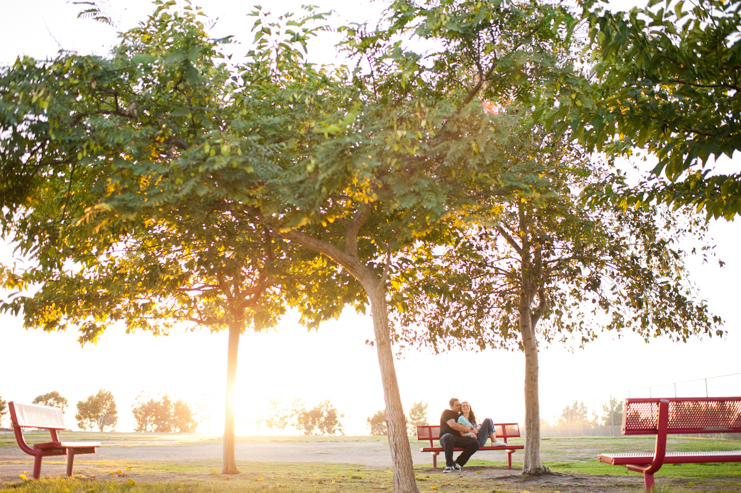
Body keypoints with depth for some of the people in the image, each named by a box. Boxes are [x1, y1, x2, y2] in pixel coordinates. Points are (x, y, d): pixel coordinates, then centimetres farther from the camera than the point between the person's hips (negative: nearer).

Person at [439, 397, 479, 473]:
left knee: (475, 443, -20)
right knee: (448, 437, -45)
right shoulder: (447, 412, 6)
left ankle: (458, 463, -17)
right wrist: (465, 429, -1)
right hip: (445, 437, -6)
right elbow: (452, 425, -11)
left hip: (458, 438, 6)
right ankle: (449, 465, -34)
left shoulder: (460, 415, 28)